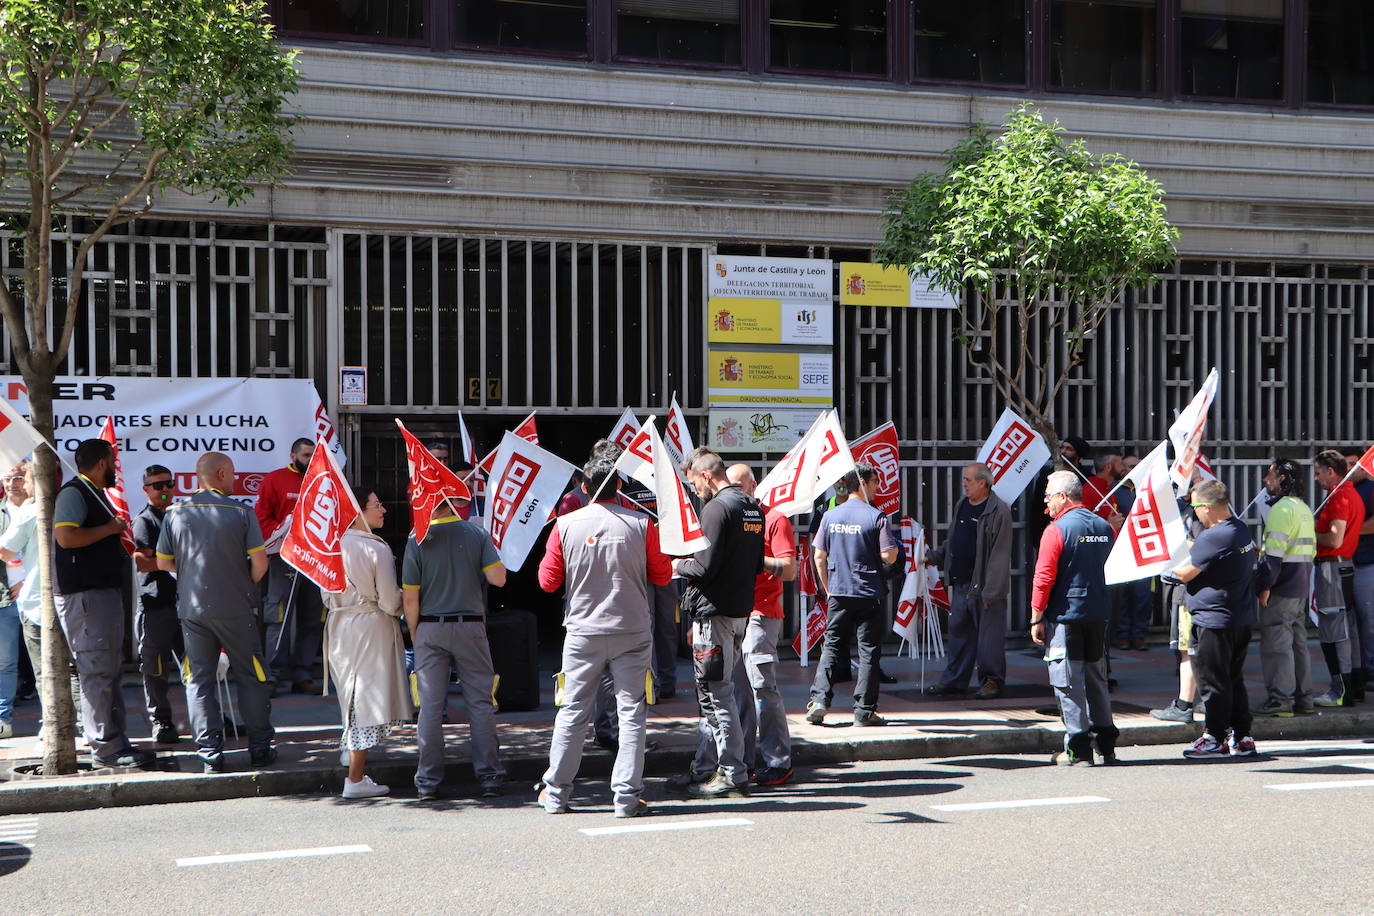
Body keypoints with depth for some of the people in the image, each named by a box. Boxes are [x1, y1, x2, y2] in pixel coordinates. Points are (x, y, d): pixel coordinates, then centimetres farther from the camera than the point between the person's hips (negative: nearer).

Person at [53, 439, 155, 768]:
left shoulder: (95, 494, 20)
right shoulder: (74, 492, -12)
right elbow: (66, 536, -26)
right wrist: (110, 529, -17)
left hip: (105, 590, 11)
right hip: (83, 594, -11)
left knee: (111, 672, 13)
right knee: (97, 672, -10)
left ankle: (116, 743, 19)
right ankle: (105, 747, -9)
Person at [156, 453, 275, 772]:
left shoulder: (175, 513, 0)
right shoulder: (241, 512, -7)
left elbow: (163, 563, 5)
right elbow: (260, 562, -11)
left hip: (192, 609, 2)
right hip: (236, 609, -2)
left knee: (199, 680, 8)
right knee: (250, 677, 9)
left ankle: (210, 754, 5)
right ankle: (259, 748, 12)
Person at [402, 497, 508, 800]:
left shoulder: (417, 540, -5)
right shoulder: (477, 534, -3)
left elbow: (410, 597, -5)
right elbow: (498, 578, -8)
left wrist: (414, 635, 8)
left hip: (430, 629, 0)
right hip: (470, 626, 0)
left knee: (430, 706, 4)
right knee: (480, 702, 5)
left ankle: (428, 781, 7)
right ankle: (489, 776, 5)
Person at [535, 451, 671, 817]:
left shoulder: (566, 525, -4)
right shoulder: (642, 524, -5)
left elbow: (548, 581, 2)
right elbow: (662, 576, 4)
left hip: (583, 631, 1)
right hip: (632, 632, -1)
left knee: (573, 712, 9)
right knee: (631, 712, 4)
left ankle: (555, 793, 16)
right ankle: (627, 797, 2)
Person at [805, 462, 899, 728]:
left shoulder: (830, 516, 4)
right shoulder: (876, 517, -9)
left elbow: (819, 557, 6)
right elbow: (889, 556, -12)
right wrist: (892, 546, 10)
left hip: (838, 593, 3)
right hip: (868, 594, -3)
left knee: (830, 646, 10)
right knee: (868, 651, 3)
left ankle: (819, 699, -2)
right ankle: (864, 710, 3)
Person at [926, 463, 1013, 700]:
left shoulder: (998, 511, -12)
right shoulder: (962, 505, 13)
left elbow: (999, 554, -15)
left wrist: (990, 590, -18)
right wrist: (933, 556, 14)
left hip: (983, 585, -8)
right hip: (960, 582, 8)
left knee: (989, 635, 1)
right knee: (958, 631, 13)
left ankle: (992, 680, 13)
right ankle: (953, 680, 20)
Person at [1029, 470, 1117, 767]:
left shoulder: (1057, 529, -12)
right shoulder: (1104, 527, 8)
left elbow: (1044, 578, -14)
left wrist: (1036, 619, -9)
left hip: (1066, 614, -6)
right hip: (1099, 613, 7)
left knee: (1068, 682, -1)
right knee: (1096, 678, 16)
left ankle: (1078, 751, 0)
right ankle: (1106, 745, 19)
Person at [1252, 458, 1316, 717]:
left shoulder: (1281, 509, -14)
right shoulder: (1304, 508, 16)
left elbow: (1275, 552, -20)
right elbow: (1311, 550, 20)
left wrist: (1264, 585, -18)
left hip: (1282, 589, -10)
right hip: (1301, 588, 10)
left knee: (1276, 643, -7)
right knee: (1298, 641, 14)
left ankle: (1280, 699, -7)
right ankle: (1302, 698, 18)